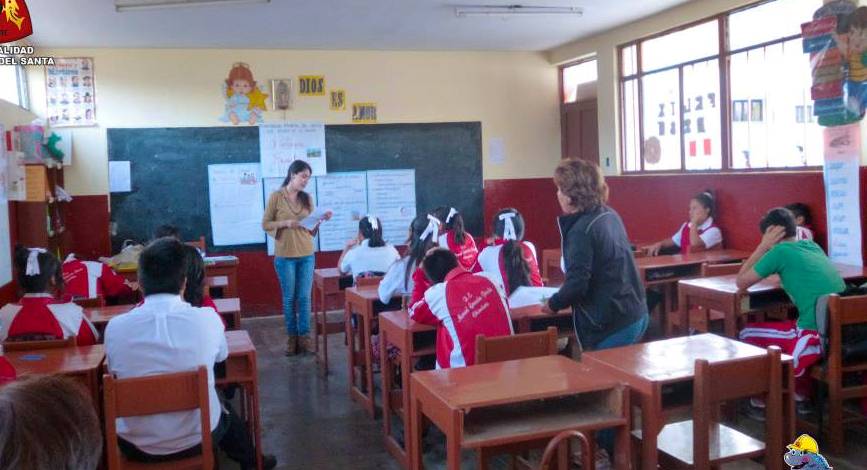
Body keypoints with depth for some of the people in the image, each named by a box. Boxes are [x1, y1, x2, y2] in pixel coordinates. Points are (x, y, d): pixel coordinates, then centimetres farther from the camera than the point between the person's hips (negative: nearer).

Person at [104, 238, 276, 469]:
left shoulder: (115, 327, -15)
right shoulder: (206, 318, -17)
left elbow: (115, 372, 5)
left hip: (137, 446, 1)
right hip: (197, 438, 0)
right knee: (227, 414, 33)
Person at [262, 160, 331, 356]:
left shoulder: (307, 199, 7)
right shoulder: (276, 197, -4)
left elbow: (311, 231, 9)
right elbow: (265, 224, -3)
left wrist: (320, 220, -10)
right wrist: (285, 223, -17)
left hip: (307, 255, 3)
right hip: (285, 256, -3)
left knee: (305, 297, 4)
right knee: (289, 297, 6)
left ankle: (304, 336, 12)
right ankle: (292, 336, 16)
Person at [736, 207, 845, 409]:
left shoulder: (780, 251, -6)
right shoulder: (812, 246, 14)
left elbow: (741, 282, 1)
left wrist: (763, 246, 4)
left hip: (817, 338, -7)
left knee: (747, 334, 11)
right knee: (787, 325, 35)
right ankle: (802, 394, 35)